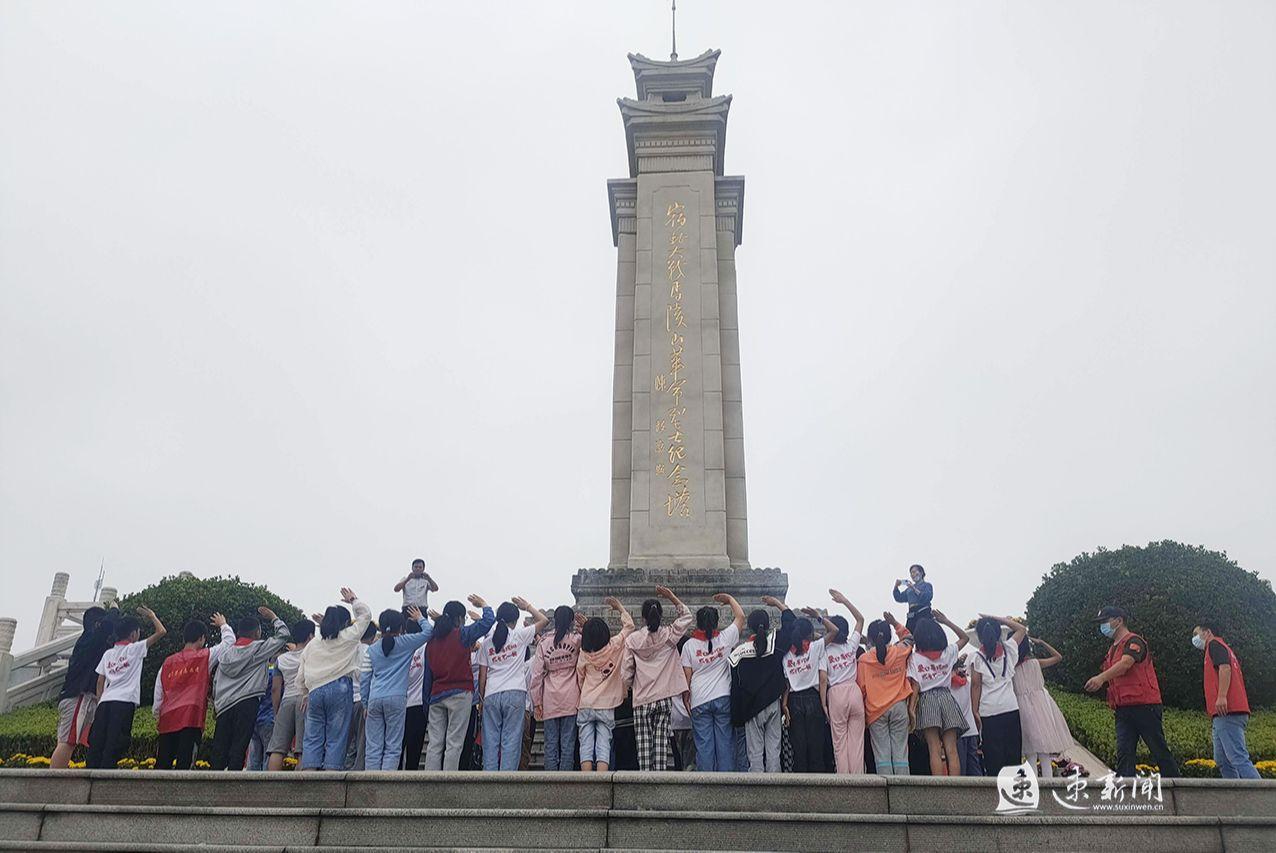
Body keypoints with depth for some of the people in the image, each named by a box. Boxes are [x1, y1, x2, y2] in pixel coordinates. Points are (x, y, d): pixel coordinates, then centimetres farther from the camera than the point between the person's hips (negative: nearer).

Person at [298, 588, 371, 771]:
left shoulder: (312, 644, 15)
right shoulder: (349, 637, 4)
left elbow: (301, 676, 15)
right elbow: (365, 614, 16)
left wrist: (307, 694, 27)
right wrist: (353, 601, 29)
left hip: (315, 691, 4)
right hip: (340, 688, -4)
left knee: (312, 737, 7)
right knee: (336, 738, -1)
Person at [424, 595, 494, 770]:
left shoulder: (432, 640, 11)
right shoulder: (461, 635, -6)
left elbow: (428, 673, 14)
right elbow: (488, 621, -8)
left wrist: (427, 699, 18)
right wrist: (483, 604, 11)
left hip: (436, 695, 5)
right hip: (459, 694, -5)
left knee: (435, 743, 6)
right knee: (454, 744, -3)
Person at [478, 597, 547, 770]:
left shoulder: (487, 642, 10)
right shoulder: (519, 635, 2)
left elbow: (482, 675, 9)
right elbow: (543, 619, 11)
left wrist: (482, 697, 16)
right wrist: (527, 606, 19)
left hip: (491, 695, 3)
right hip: (515, 693, -3)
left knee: (490, 740, 6)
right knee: (511, 740, -1)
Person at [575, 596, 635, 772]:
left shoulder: (583, 655, -3)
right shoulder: (614, 647, -5)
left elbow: (580, 680, 7)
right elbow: (629, 625, 7)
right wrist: (619, 606, 16)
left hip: (585, 706, 0)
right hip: (606, 707, 0)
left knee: (586, 746, 2)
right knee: (603, 746, -1)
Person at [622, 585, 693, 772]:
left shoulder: (632, 639, -4)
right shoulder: (669, 635, -2)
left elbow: (627, 671, -2)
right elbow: (686, 616, 11)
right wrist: (672, 597, 5)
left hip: (641, 700, -1)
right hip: (664, 698, 1)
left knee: (644, 742, 3)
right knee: (661, 742, 4)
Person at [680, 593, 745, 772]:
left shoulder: (689, 645, -1)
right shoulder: (725, 638, -2)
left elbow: (687, 676, 0)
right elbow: (740, 617, 13)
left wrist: (686, 700, 9)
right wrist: (729, 599, 25)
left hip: (699, 701, 0)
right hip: (723, 698, 0)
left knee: (704, 745, 2)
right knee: (725, 742, 5)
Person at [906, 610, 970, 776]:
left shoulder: (914, 657, 2)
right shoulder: (948, 652, 10)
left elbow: (916, 686, -5)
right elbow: (964, 637, 28)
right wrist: (946, 621, 24)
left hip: (927, 700, -2)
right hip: (946, 697, 3)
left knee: (935, 750, -6)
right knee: (951, 749, 0)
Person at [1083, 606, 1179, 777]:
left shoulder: (1133, 641, -6)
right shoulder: (1113, 649, 22)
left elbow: (1126, 663, -25)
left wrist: (1101, 677, -38)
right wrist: (1112, 702, 12)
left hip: (1144, 705, -8)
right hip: (1123, 709, 8)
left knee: (1159, 749, 1)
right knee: (1124, 752, -2)